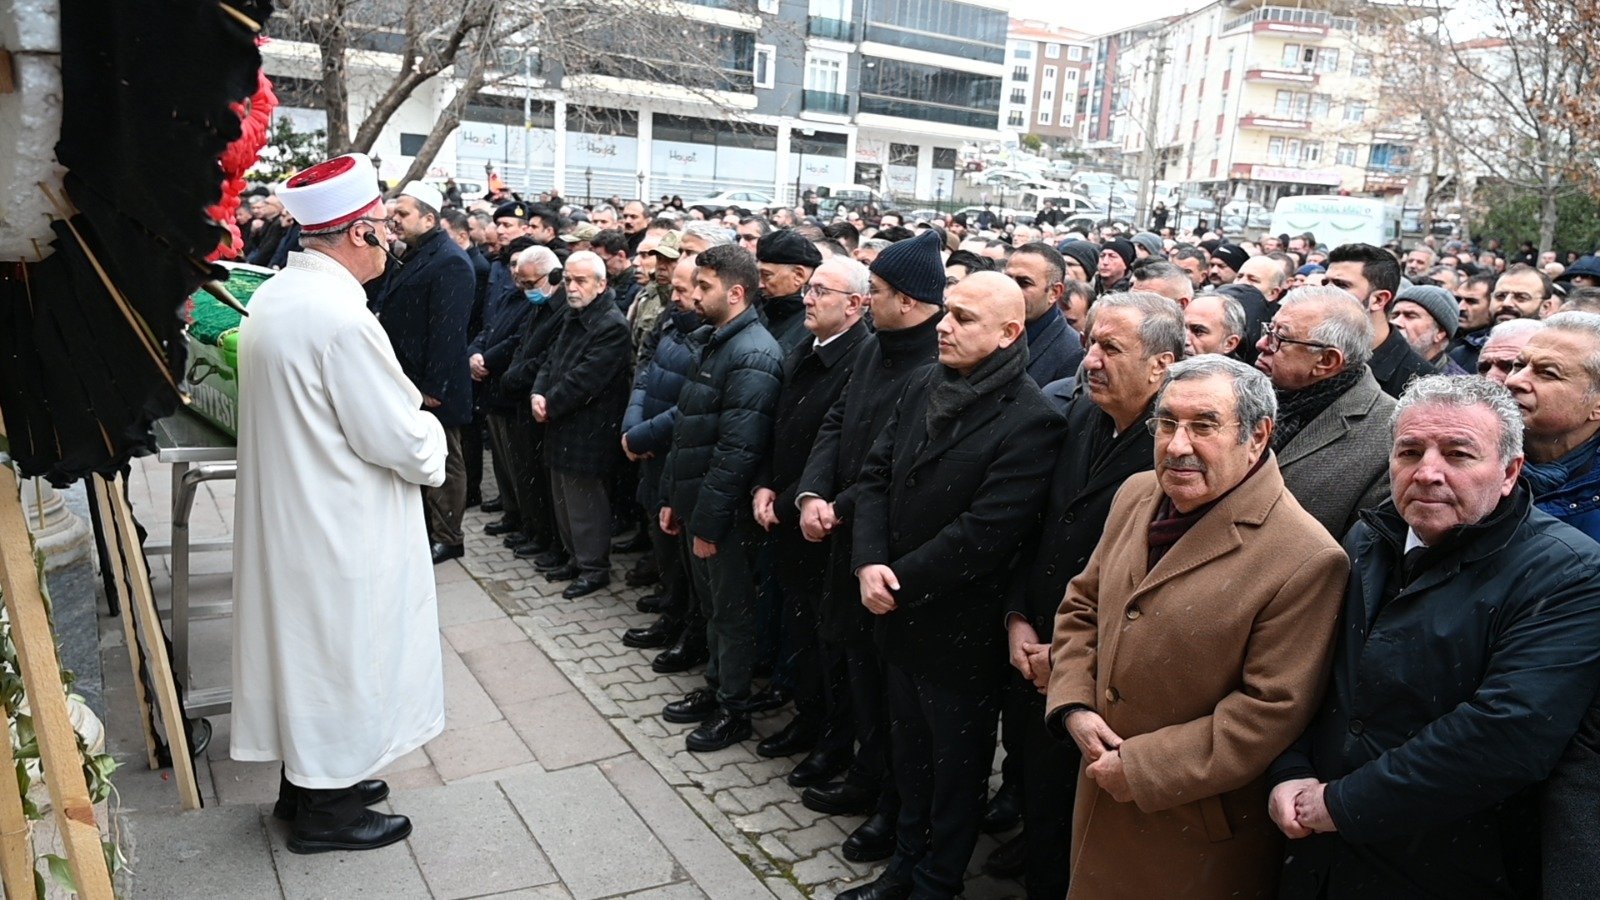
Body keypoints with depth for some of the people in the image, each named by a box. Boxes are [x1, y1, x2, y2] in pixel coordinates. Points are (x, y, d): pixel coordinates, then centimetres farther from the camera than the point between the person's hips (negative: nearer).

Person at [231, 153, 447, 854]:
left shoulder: (273, 296, 4)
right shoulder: (341, 315, -26)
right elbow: (397, 439, -22)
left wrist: (408, 419, 11)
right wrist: (430, 437, -1)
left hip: (287, 515, 9)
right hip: (340, 529, -9)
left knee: (307, 648, 21)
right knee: (343, 656, 7)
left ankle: (305, 781, 38)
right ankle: (327, 809, 24)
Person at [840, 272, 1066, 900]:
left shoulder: (1031, 420, -20)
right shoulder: (925, 387, 3)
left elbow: (984, 534, -24)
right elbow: (877, 473, 4)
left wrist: (901, 583, -17)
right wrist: (869, 562, -11)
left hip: (958, 630, -6)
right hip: (897, 613, 7)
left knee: (955, 764, 15)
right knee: (909, 749, 23)